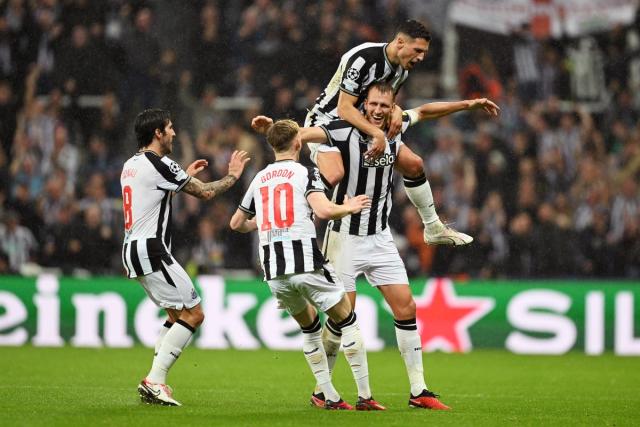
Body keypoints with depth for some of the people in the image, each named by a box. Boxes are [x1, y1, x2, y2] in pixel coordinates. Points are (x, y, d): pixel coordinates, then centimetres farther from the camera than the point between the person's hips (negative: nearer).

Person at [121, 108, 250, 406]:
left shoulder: (131, 165, 15)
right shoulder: (159, 164, -13)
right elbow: (206, 192, -6)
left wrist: (185, 176, 39)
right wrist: (233, 175, 11)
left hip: (132, 250, 10)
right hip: (151, 251, -10)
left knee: (178, 314, 17)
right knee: (193, 314, -7)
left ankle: (155, 381, 8)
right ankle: (154, 381, -13)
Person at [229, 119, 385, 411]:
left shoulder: (260, 179, 16)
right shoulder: (305, 173, 0)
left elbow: (236, 223, 25)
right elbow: (323, 210, -18)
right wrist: (349, 208, 1)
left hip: (273, 271, 5)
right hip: (306, 264, -5)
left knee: (309, 327, 22)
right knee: (347, 321, 8)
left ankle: (329, 397, 15)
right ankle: (364, 397, 2)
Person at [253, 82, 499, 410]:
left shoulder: (395, 129, 2)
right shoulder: (345, 131, -15)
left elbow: (423, 111, 21)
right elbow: (304, 134, -30)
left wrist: (469, 104, 24)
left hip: (380, 238, 5)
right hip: (345, 236, -5)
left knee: (406, 307, 0)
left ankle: (418, 391, 7)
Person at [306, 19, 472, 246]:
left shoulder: (402, 68, -1)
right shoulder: (363, 58, -28)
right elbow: (344, 108, -29)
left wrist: (396, 110, -11)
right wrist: (377, 133, -38)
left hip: (361, 125, 9)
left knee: (414, 165, 7)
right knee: (334, 175, -37)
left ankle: (433, 228, 23)